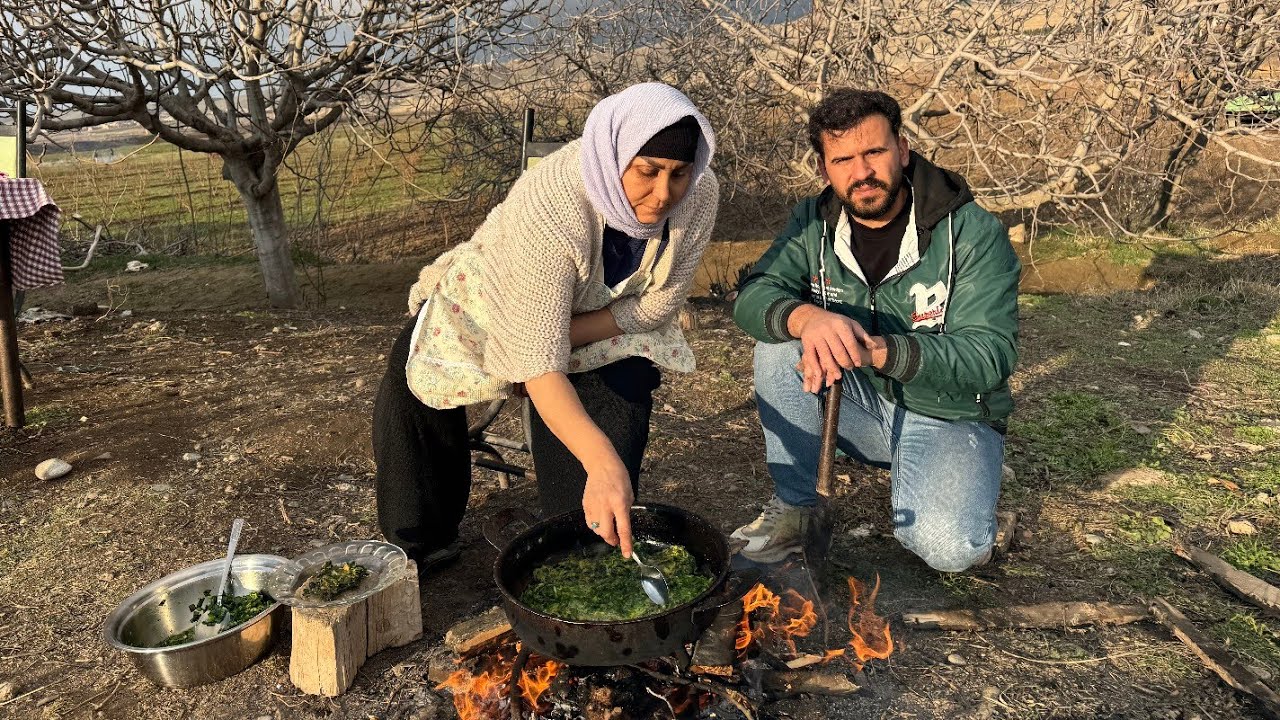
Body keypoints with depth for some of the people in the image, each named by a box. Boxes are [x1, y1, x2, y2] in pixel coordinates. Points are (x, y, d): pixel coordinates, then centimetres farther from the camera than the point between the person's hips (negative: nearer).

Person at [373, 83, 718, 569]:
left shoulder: (699, 196, -28)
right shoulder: (548, 208, -42)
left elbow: (658, 304, -17)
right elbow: (540, 364, -47)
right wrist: (601, 462, -60)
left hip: (603, 316, 3)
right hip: (493, 304, -2)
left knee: (628, 383, -23)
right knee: (414, 383, -16)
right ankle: (419, 545, 7)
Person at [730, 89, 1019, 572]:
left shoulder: (972, 233, -16)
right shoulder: (815, 223, -4)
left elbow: (991, 354, -22)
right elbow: (752, 298, -16)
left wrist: (877, 349, -36)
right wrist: (807, 318, -40)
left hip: (947, 417, -3)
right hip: (859, 404, 4)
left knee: (946, 547, -29)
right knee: (779, 343, -22)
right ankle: (794, 506, -8)